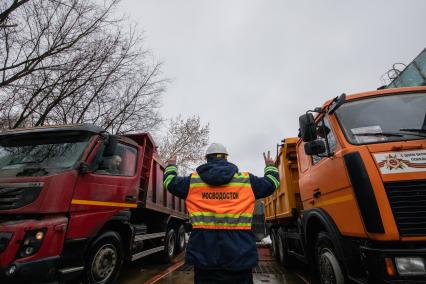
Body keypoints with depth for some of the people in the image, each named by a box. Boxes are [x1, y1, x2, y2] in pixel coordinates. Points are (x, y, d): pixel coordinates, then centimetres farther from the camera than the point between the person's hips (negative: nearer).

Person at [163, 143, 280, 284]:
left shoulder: (193, 181, 2)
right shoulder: (246, 180, 1)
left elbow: (170, 181, 17)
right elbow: (271, 182, 15)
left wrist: (171, 165, 37)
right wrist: (270, 166, 35)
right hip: (239, 253, 0)